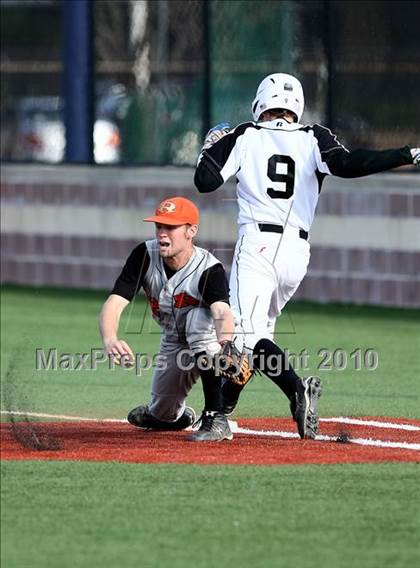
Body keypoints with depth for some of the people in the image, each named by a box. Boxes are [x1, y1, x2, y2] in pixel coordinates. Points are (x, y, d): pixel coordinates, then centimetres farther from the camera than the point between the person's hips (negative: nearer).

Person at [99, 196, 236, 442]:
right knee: (163, 417, 6)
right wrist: (110, 339, -55)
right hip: (174, 342, 5)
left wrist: (225, 344, -76)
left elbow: (222, 313, -52)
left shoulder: (209, 269, -34)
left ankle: (215, 417, -34)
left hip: (209, 335, -5)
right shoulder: (145, 256, -23)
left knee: (199, 317, -38)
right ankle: (180, 414, 49)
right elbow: (114, 304, -32)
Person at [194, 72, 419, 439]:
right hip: (297, 251, 4)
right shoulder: (314, 140, 5)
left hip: (256, 243, -4)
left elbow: (205, 182, 1)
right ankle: (224, 405, 26)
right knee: (260, 326, 21)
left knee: (248, 334, -14)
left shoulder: (243, 137, 4)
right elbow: (349, 165, -13)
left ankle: (296, 388, -37)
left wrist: (212, 146, 22)